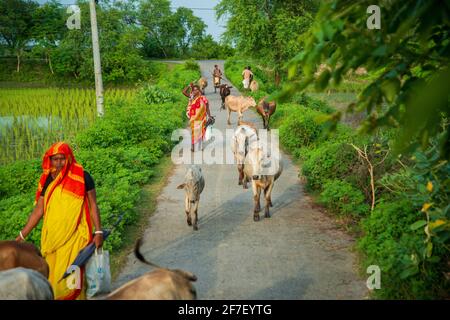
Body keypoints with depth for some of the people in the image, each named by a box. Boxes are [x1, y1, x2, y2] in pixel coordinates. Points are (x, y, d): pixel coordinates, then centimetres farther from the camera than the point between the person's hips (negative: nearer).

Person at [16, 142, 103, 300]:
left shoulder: (82, 177, -5)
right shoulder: (47, 180, 7)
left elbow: (93, 206, -1)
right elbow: (38, 210, 11)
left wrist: (98, 231, -9)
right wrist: (22, 235, 10)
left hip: (75, 236, -4)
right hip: (52, 238, 4)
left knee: (71, 278, -9)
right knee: (53, 276, 8)